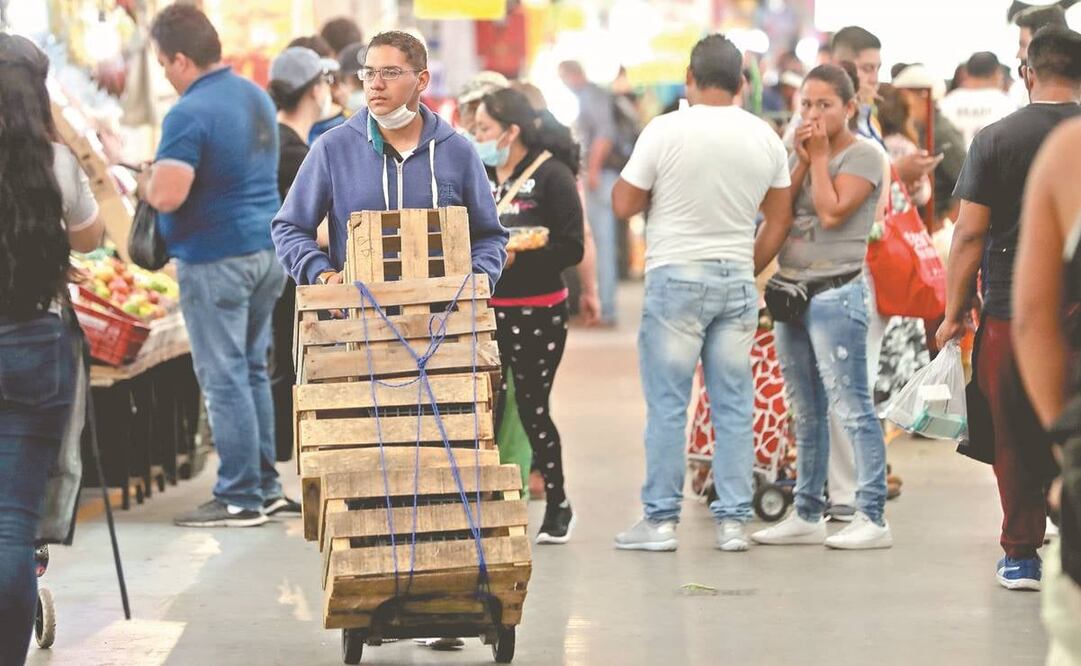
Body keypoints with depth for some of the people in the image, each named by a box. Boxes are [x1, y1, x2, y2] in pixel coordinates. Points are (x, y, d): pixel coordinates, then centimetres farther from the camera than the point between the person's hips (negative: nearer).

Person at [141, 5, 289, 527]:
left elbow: (167, 195, -25)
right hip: (267, 249, 9)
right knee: (252, 371, 16)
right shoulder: (257, 97, 11)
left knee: (224, 379, -3)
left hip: (216, 261, -9)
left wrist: (145, 182, -3)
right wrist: (164, 174, 21)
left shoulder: (189, 115, -18)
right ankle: (266, 486, 20)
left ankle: (240, 498, 0)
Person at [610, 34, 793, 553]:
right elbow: (780, 221, 11)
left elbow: (623, 204, -3)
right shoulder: (765, 138, 5)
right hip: (737, 278, 4)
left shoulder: (666, 131, -9)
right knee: (734, 405, 7)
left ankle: (660, 520, 2)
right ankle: (732, 521, 7)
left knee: (667, 403, 1)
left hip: (677, 276, -4)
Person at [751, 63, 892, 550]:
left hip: (836, 292, -8)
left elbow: (832, 213, -17)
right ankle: (807, 515, 18)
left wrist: (820, 157, -8)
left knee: (851, 407, -10)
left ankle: (872, 518, -9)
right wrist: (802, 161, -3)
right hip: (790, 289, 8)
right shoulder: (801, 151, 15)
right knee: (805, 413, 12)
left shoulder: (865, 156, -6)